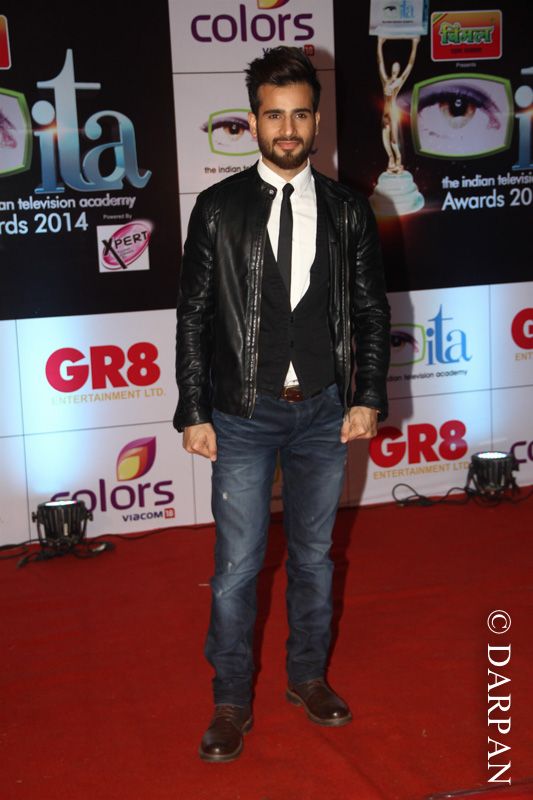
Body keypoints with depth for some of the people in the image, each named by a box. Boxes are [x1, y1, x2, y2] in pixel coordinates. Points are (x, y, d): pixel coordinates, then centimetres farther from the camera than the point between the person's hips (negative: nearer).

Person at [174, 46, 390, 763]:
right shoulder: (218, 209, -3)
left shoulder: (346, 211, 3)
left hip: (324, 410, 2)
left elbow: (372, 311, 7)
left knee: (314, 555, 15)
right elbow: (193, 316, -2)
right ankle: (232, 702, 21)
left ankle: (308, 677, 34)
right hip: (243, 414, -2)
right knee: (237, 566, 3)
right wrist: (194, 413, -6)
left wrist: (369, 398, -1)